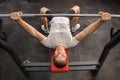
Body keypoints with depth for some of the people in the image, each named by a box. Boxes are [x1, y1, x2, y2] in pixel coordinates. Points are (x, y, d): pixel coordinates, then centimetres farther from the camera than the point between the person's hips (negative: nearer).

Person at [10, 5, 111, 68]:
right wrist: (101, 20, -55)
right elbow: (86, 32, -44)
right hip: (66, 19, 0)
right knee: (77, 7, 23)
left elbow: (33, 32, -44)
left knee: (43, 9, 23)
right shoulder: (70, 43, -37)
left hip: (54, 20, 0)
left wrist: (19, 20, -54)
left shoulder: (49, 43, -37)